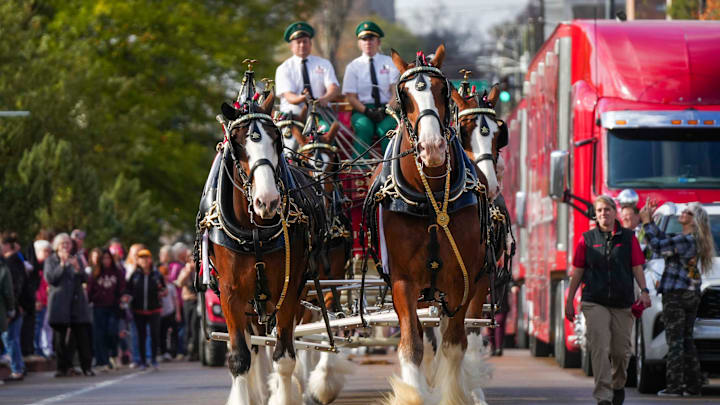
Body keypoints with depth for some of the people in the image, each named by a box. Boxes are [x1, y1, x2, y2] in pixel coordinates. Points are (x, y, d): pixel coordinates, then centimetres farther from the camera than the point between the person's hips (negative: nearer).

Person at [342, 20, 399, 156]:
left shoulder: (389, 62, 11)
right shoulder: (353, 66, 11)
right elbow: (351, 96, 3)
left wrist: (388, 109, -17)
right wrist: (367, 111, -15)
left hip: (387, 109, 0)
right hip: (362, 110, 0)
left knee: (386, 128, -33)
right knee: (364, 127, -33)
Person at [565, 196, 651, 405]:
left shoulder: (628, 238, 7)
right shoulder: (587, 239, 6)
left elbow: (637, 267, 5)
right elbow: (577, 272, 8)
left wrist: (644, 290, -10)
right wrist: (569, 301, 6)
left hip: (623, 302, 1)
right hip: (595, 303, -1)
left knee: (621, 351, 8)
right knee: (599, 349, -13)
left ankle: (618, 385, 36)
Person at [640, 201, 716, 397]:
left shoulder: (685, 240, -16)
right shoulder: (695, 240, 13)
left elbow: (657, 245, -18)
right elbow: (663, 239, 19)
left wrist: (647, 221, -9)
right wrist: (648, 220, 15)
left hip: (676, 295, -9)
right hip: (692, 295, 9)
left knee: (675, 341, -6)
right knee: (687, 340, 13)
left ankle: (674, 386, -7)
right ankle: (693, 385, 14)